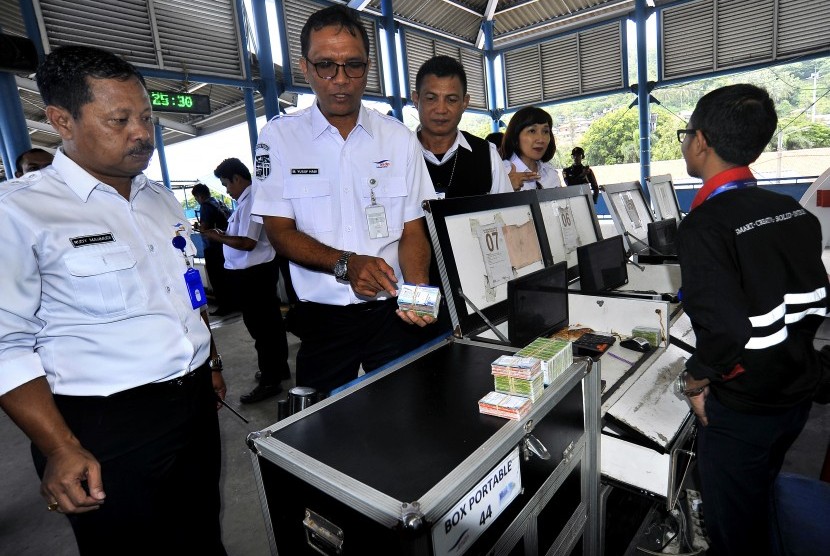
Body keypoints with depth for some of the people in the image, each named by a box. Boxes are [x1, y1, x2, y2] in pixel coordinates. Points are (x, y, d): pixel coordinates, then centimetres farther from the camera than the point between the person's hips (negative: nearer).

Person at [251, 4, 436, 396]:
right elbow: (279, 230, -3)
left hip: (393, 312, 1)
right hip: (323, 319, 0)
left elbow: (413, 231, 1)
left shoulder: (400, 138, 2)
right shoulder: (279, 136, -1)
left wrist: (417, 290, -19)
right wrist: (344, 264, -20)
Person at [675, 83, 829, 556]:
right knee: (760, 504, 30)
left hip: (742, 407, -8)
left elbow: (726, 330, -31)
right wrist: (787, 351, 16)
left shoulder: (705, 225, -26)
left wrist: (697, 379, -14)